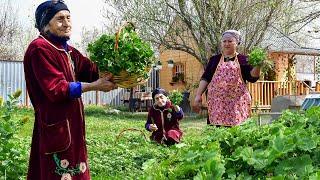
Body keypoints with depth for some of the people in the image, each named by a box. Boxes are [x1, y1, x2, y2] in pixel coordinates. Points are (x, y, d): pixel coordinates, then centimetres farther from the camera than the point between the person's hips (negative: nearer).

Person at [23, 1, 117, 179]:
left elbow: (93, 71, 6)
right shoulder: (39, 48, -13)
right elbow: (56, 89, -19)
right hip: (54, 126, -9)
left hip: (72, 125, 9)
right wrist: (94, 86, -18)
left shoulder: (68, 51, 16)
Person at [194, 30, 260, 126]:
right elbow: (205, 78, 11)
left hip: (237, 102, -1)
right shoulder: (215, 59, 15)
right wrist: (198, 95, 3)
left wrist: (258, 66, -14)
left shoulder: (243, 60, 10)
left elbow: (252, 77, 2)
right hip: (217, 102, 1)